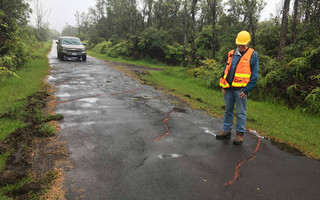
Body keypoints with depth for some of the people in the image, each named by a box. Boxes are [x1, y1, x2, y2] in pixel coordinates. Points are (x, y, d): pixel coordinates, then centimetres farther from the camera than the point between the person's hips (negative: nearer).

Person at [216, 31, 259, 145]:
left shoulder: (252, 55, -1)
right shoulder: (231, 53, 12)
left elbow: (254, 74, -3)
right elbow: (226, 70, 16)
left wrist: (247, 89, -10)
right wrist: (223, 86, 7)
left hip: (241, 89, -5)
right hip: (229, 88, 5)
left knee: (241, 112, 2)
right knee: (228, 110, 12)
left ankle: (240, 133, 13)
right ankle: (226, 131, 23)